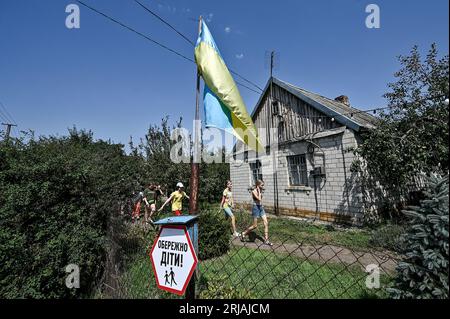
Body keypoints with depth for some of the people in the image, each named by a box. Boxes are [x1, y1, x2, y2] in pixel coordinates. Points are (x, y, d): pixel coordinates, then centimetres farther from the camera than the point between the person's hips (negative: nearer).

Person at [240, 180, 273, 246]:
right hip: (256, 208, -7)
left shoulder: (260, 191, 7)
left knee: (266, 223, 1)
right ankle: (244, 233, 21)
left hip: (261, 208, 8)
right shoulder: (254, 191, -16)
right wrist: (259, 191, -20)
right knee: (255, 226, 0)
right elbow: (259, 199, -28)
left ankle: (266, 240, 10)